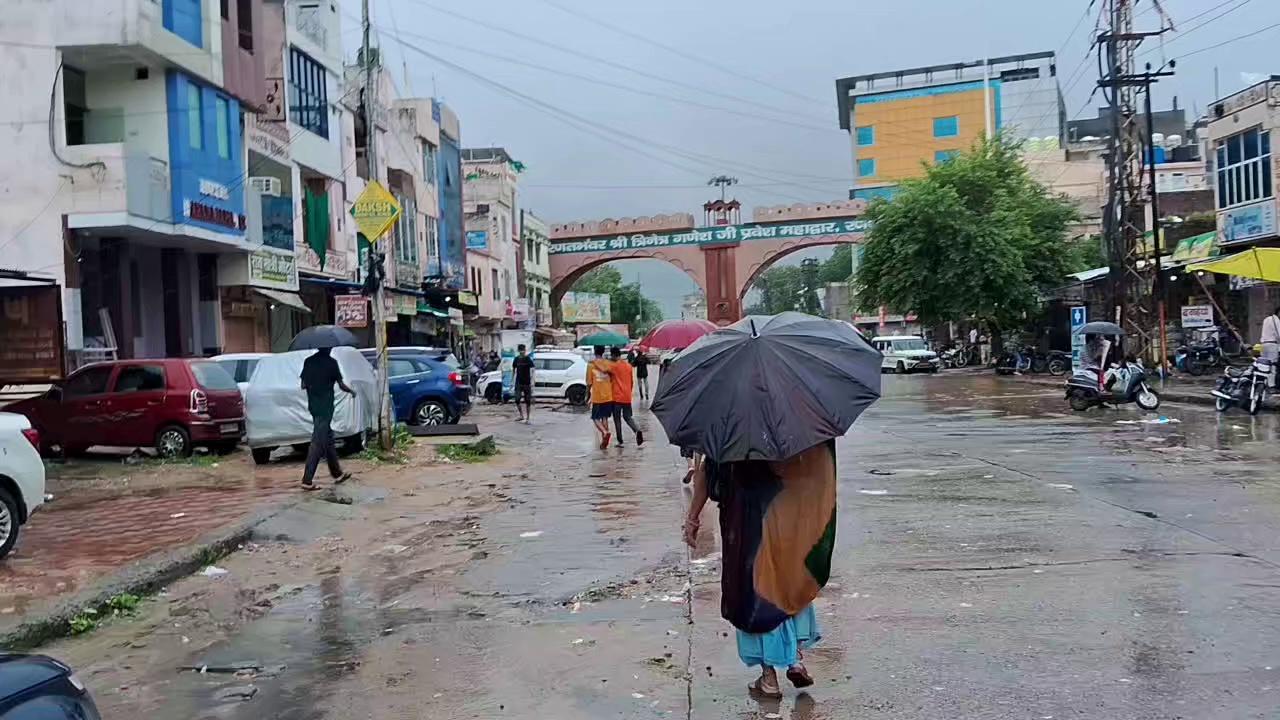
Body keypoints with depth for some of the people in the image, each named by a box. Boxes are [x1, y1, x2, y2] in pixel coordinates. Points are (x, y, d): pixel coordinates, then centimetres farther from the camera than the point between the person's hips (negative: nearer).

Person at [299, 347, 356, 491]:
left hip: (313, 407, 7)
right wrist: (351, 391, 13)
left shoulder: (308, 361, 7)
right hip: (325, 407, -7)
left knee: (328, 439, 17)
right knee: (318, 443, -6)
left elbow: (303, 385, 6)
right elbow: (341, 385, -6)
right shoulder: (331, 362, -9)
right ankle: (307, 481, -9)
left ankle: (337, 474, 26)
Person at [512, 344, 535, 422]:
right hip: (518, 383, 3)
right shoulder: (516, 359, 4)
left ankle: (527, 418, 9)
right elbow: (513, 370, 14)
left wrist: (532, 381, -18)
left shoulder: (528, 359, -6)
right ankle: (521, 415, 9)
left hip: (527, 383, -3)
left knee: (528, 401, 1)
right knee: (517, 400, -8)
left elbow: (532, 370, -9)